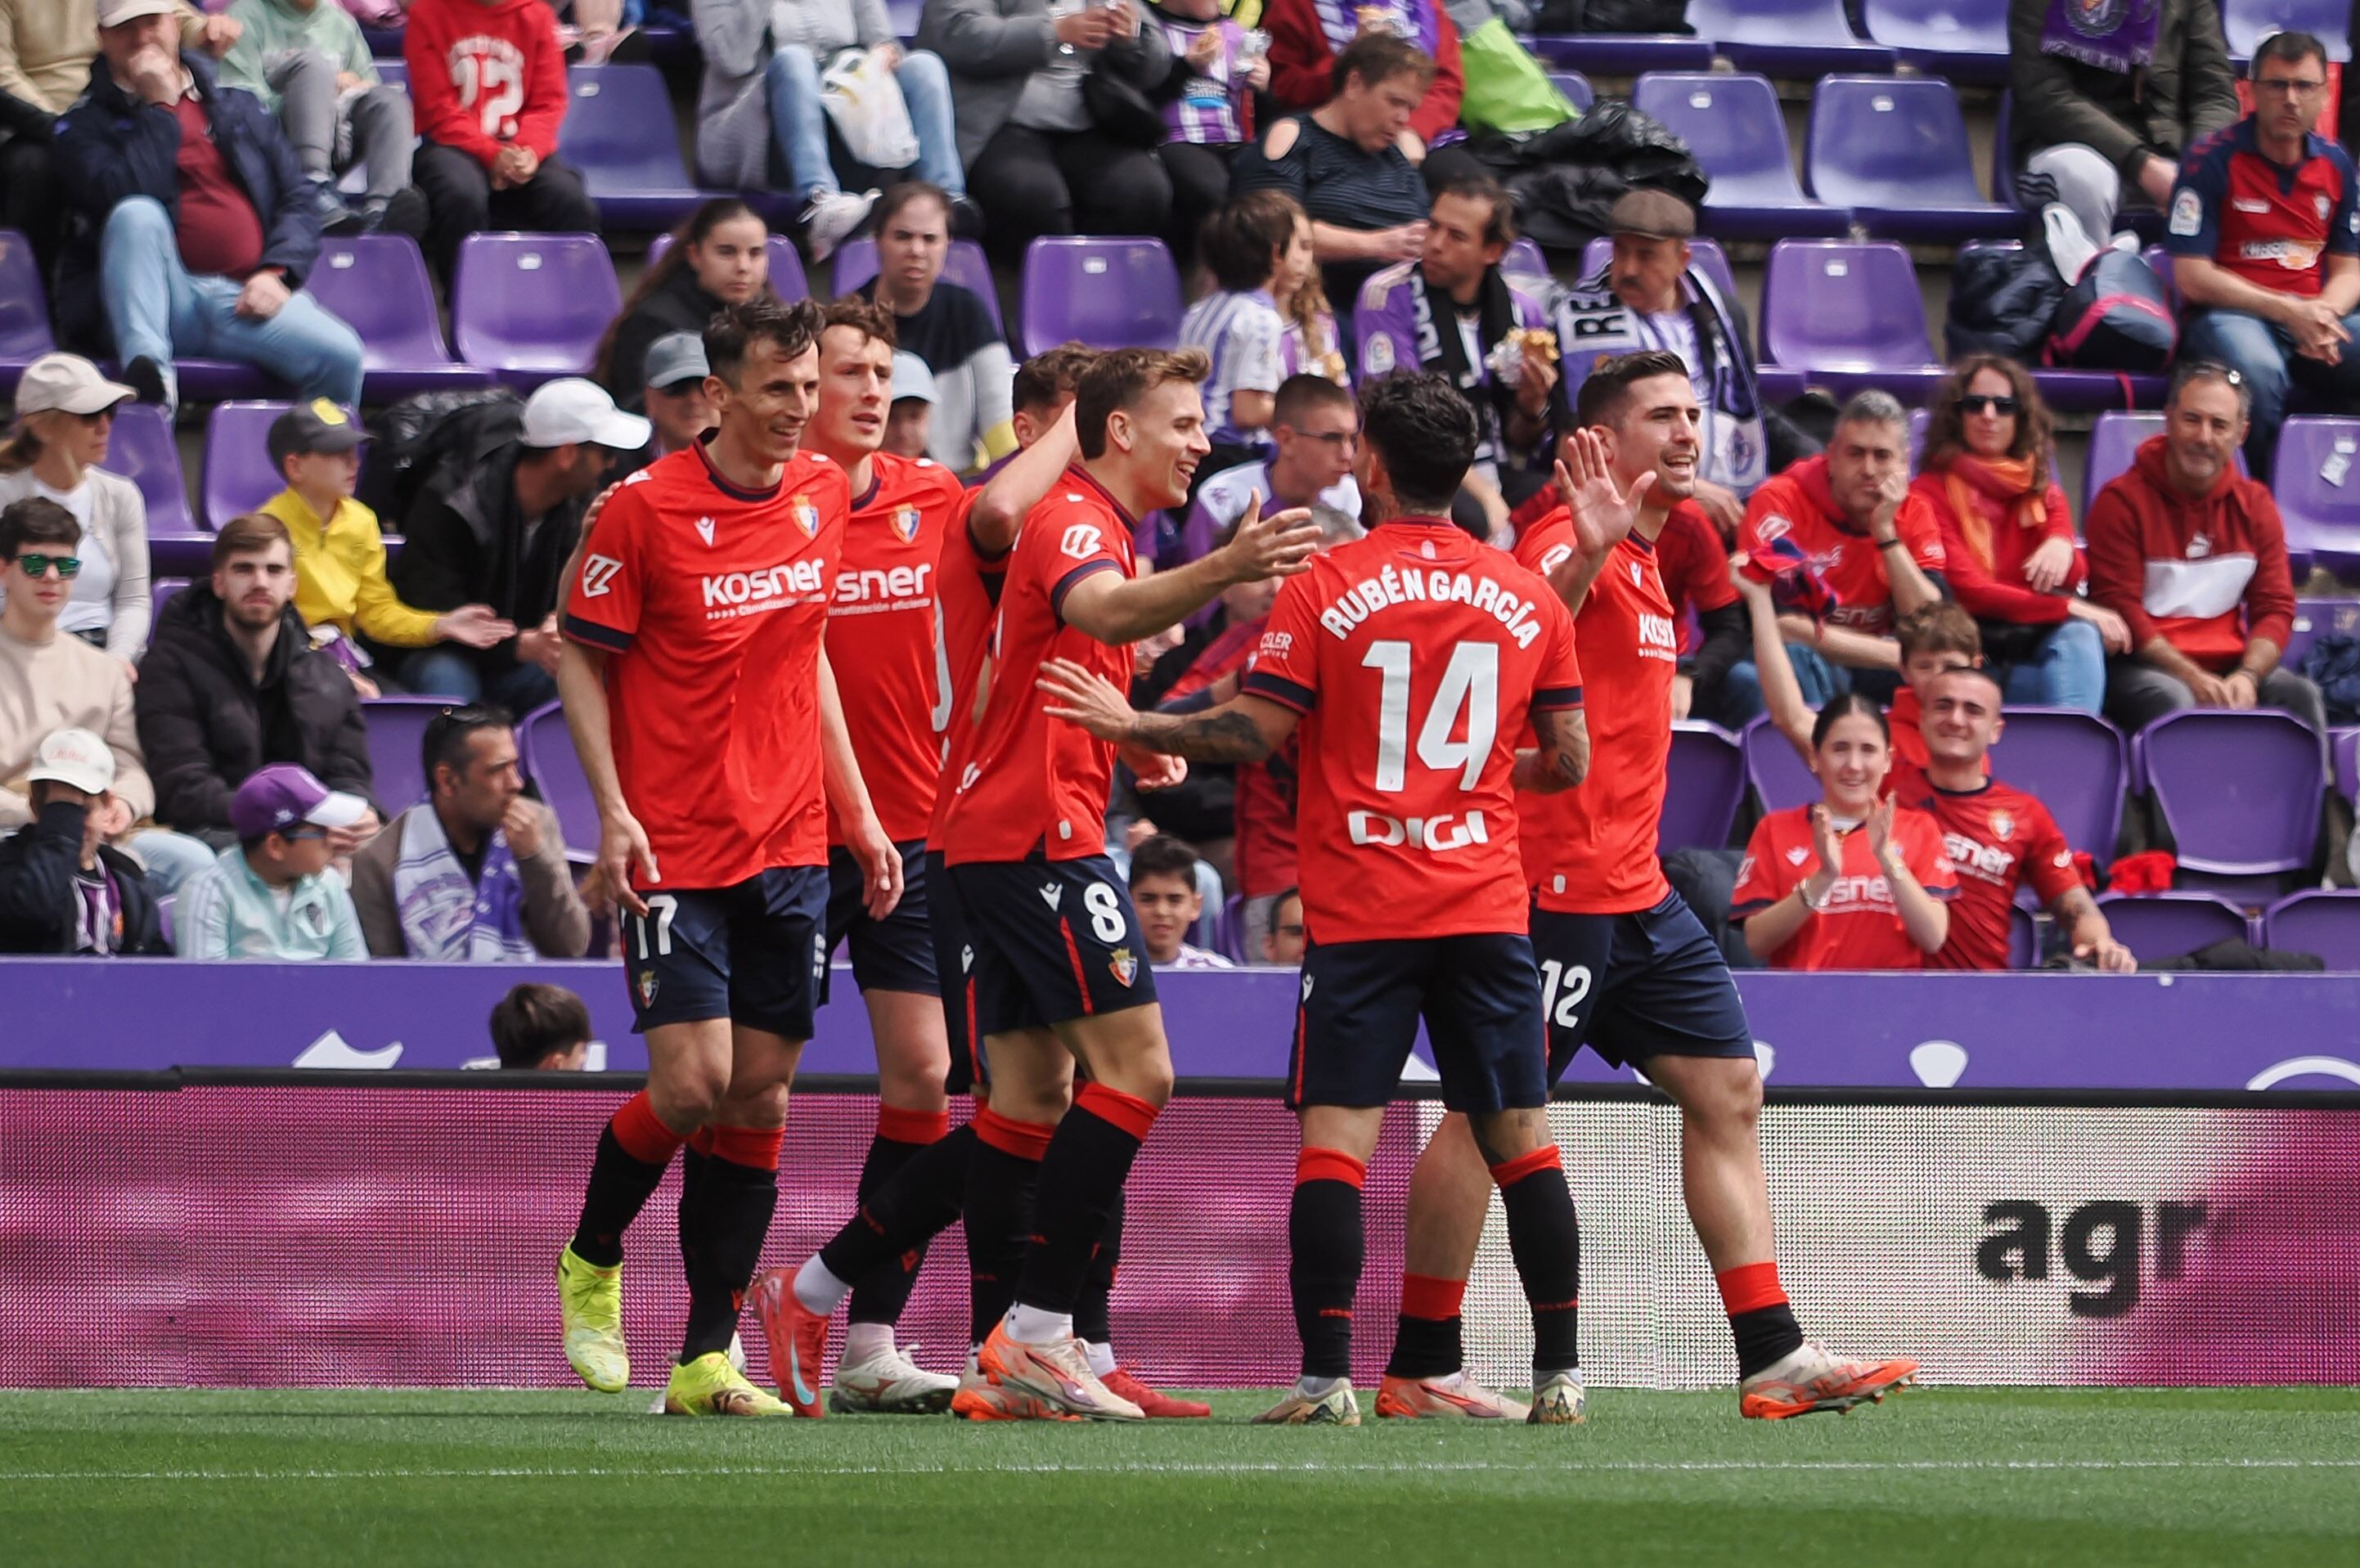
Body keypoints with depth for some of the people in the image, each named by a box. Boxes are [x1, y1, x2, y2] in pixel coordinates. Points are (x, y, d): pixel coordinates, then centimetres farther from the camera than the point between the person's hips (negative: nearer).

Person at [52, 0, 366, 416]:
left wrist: (276, 272, -2)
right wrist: (160, 108, -7)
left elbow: (298, 199, 15)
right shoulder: (84, 125, 9)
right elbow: (127, 199, -11)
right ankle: (147, 373, -46)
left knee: (341, 356, -26)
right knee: (138, 214, -34)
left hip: (245, 299, 2)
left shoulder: (237, 108, 21)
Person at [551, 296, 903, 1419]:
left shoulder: (822, 495, 7)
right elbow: (580, 656, -2)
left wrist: (858, 813, 16)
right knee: (692, 1086, -12)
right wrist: (613, 809, -12)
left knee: (761, 1096, 2)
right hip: (673, 851, -5)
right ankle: (592, 1262, 17)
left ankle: (706, 1360, 6)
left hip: (790, 849, 5)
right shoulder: (644, 509, -10)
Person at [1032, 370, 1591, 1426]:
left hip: (1360, 909, -3)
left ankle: (1326, 1378, -10)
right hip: (1486, 901, 3)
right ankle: (1558, 1374, 5)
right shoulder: (1528, 597, 6)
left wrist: (1127, 724, 7)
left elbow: (1254, 733, -6)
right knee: (1520, 1137, 7)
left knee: (1335, 1138, -3)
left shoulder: (1324, 587, -4)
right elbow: (1569, 761, 8)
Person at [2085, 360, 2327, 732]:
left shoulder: (2254, 505, 11)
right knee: (2170, 700, -37)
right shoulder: (2123, 500, -3)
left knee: (2301, 695, -23)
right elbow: (2119, 607, -9)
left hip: (2231, 665, 4)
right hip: (2143, 668, -4)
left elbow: (2275, 607, 6)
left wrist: (2246, 677, -15)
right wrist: (2194, 679, -19)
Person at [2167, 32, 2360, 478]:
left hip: (2316, 315, 5)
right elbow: (2193, 277, -9)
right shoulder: (2212, 161, -5)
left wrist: (2322, 315, -11)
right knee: (2260, 372, -40)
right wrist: (2288, 312, -16)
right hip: (2229, 313, -5)